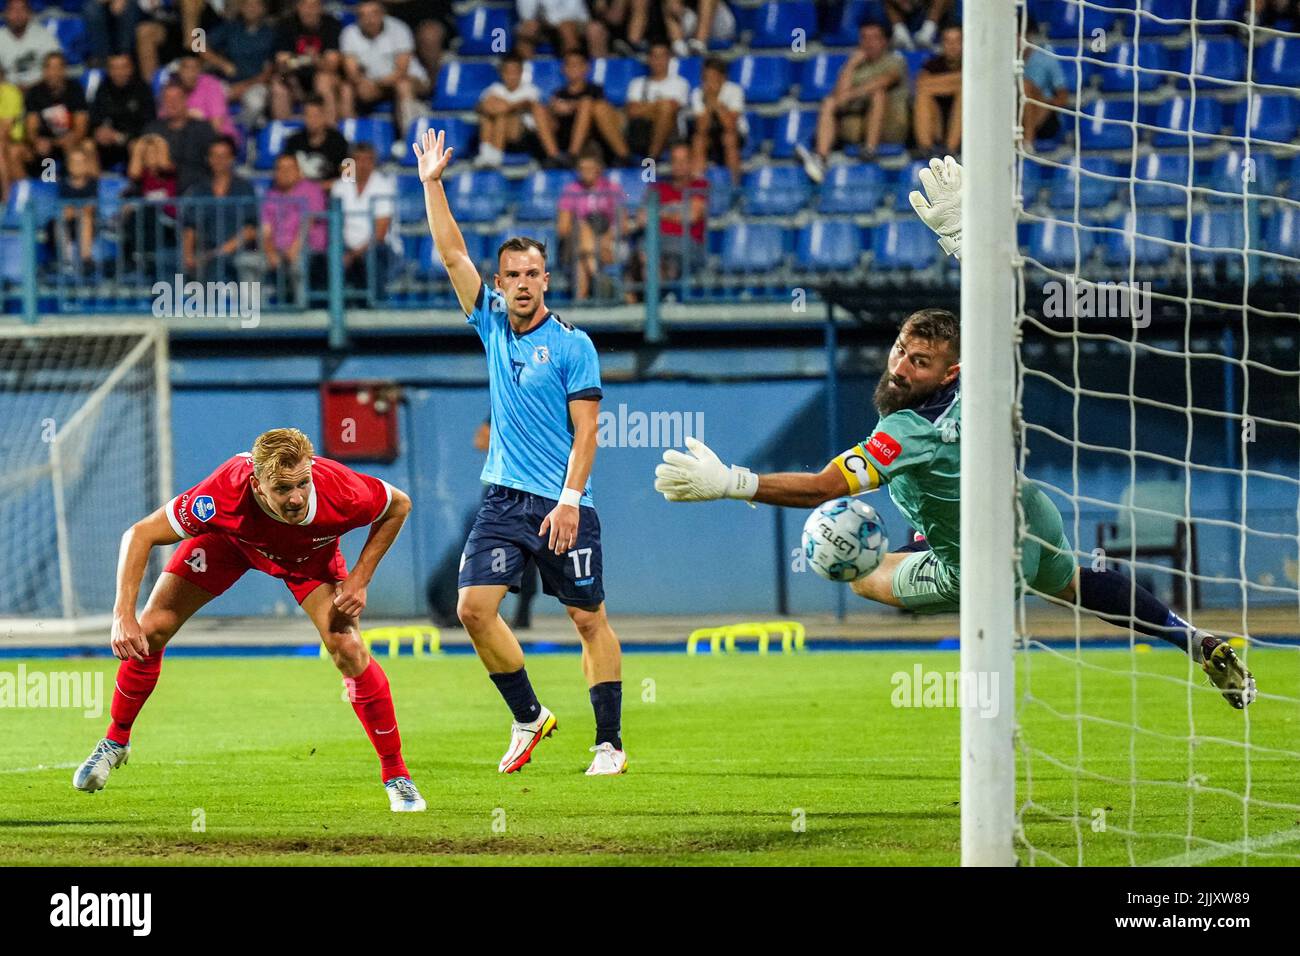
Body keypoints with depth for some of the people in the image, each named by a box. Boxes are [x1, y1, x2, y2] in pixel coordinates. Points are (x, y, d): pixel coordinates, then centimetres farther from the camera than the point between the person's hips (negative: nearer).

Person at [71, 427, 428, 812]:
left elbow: (399, 505, -17)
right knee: (150, 630, -6)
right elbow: (141, 534, -33)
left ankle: (395, 774, -3)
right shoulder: (226, 493, -44)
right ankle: (116, 741, 21)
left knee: (348, 648, -19)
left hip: (312, 550, 0)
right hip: (229, 536, 0)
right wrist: (123, 615, -42)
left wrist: (359, 580, -22)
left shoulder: (341, 491, -41)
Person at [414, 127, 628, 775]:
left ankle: (609, 742, 4)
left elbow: (585, 431, -9)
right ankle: (529, 716, 9)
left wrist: (569, 500, -17)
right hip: (503, 500, 5)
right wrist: (432, 184, 6)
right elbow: (452, 253, 10)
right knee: (474, 607, -7)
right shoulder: (492, 325, 9)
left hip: (562, 505, -5)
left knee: (589, 618, 0)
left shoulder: (572, 346, -5)